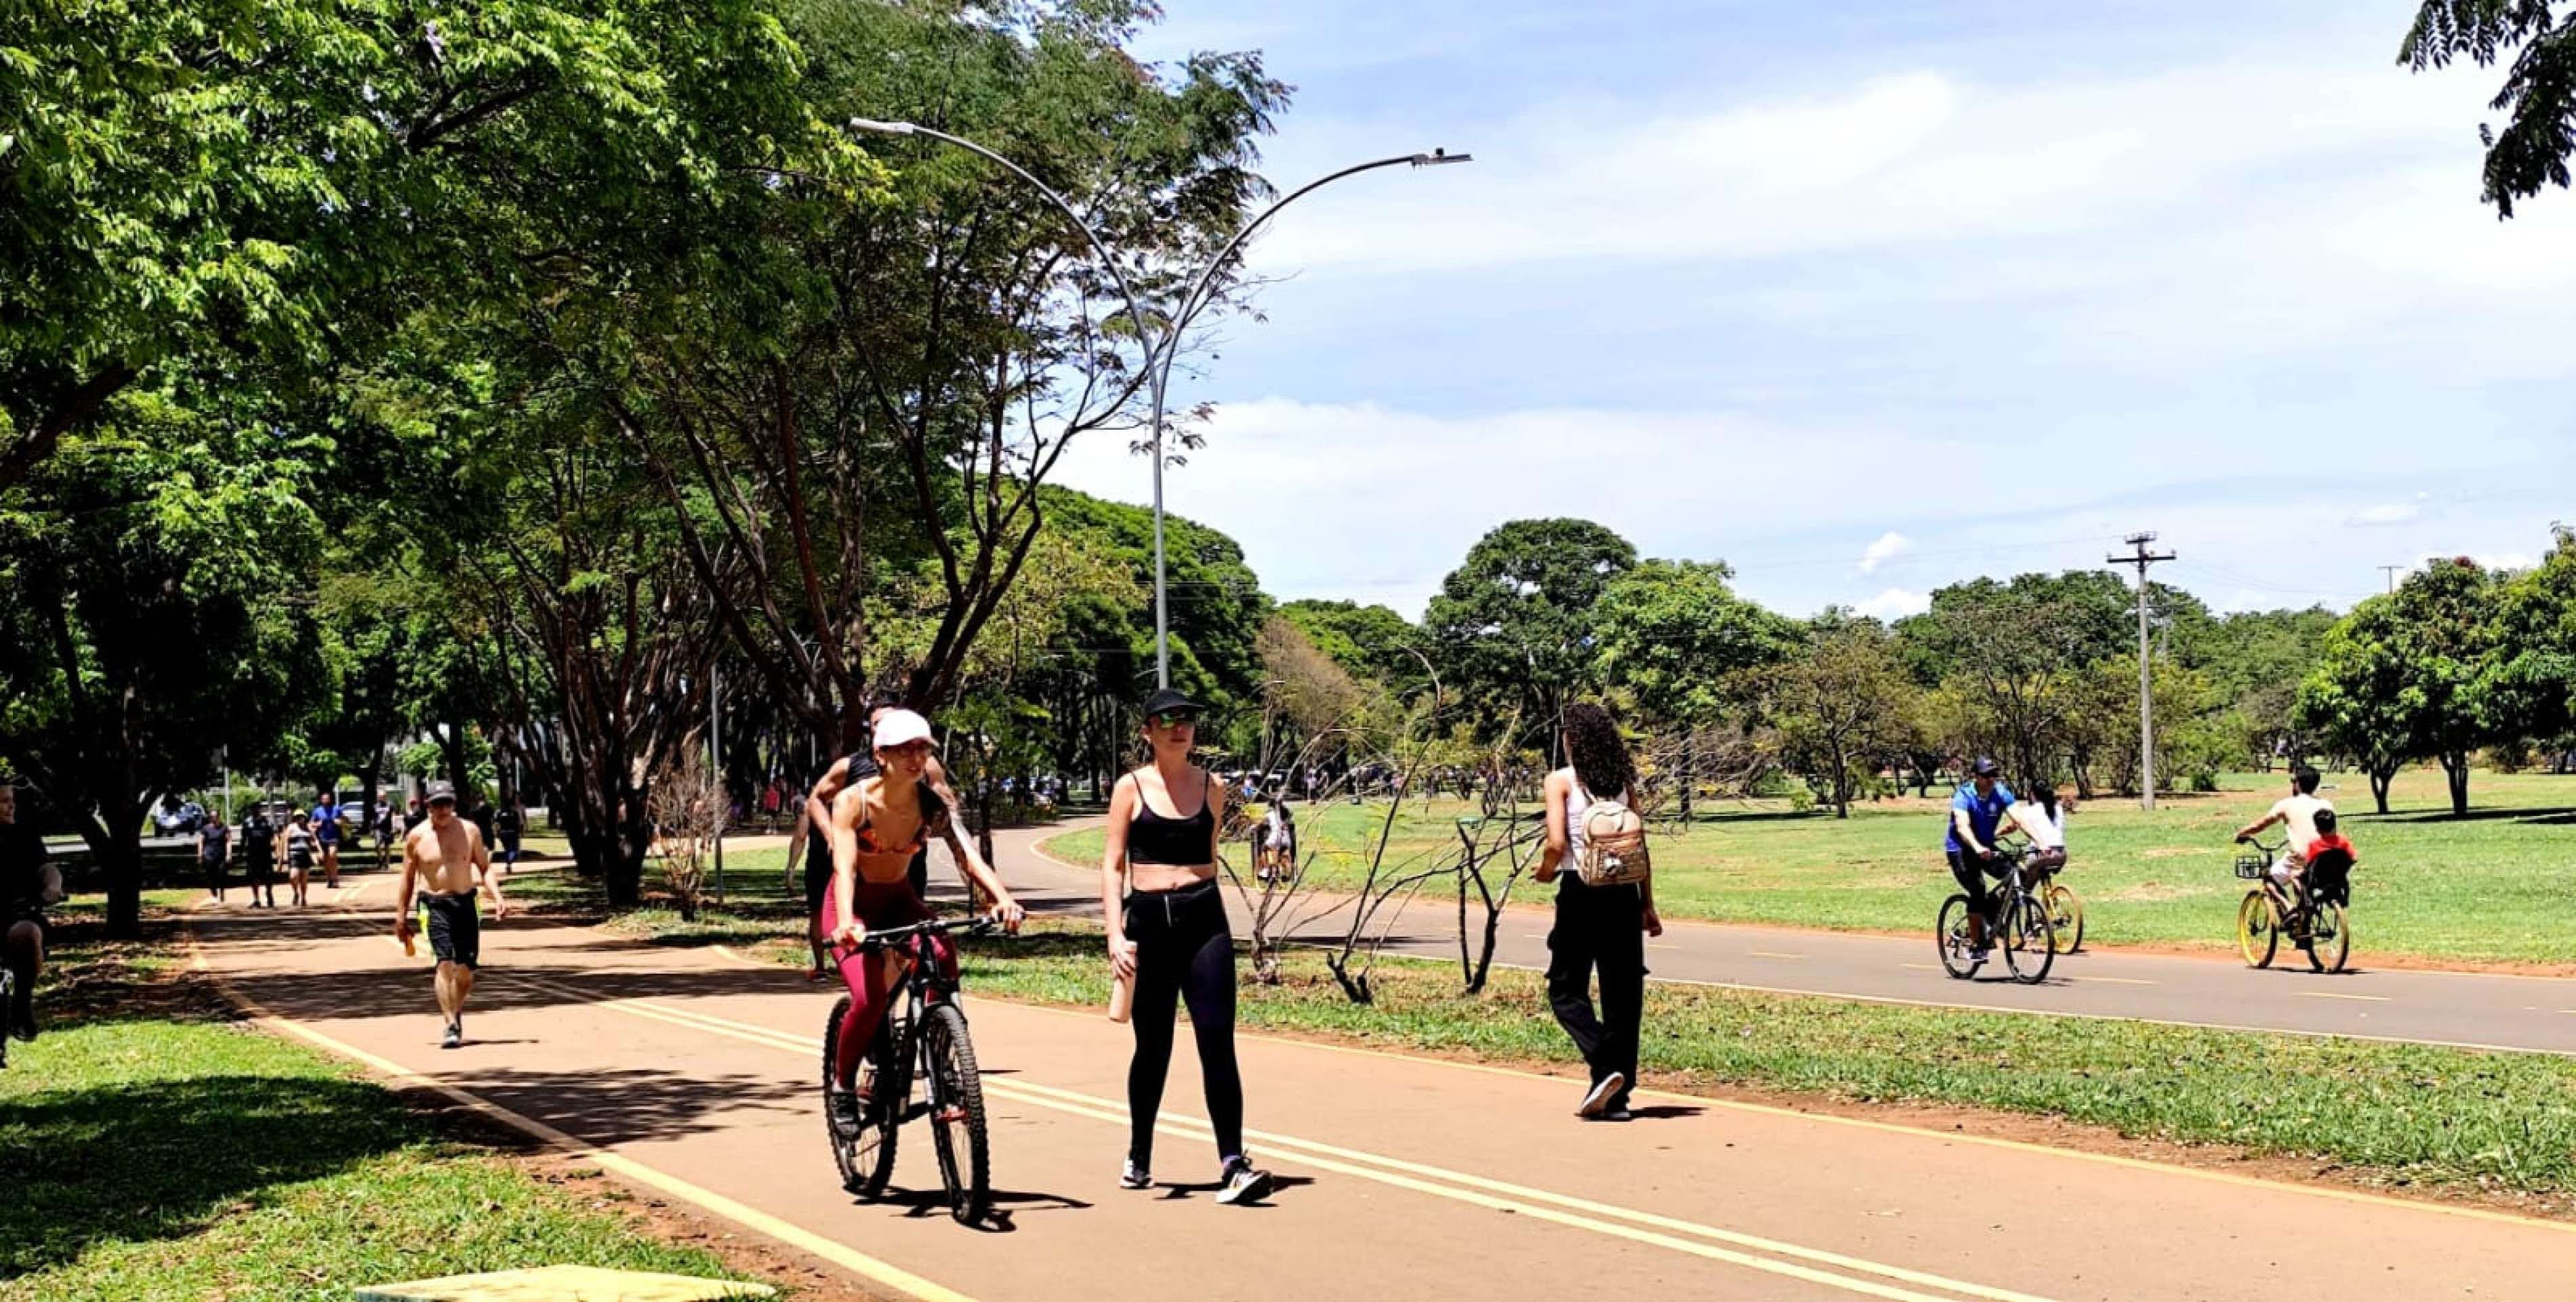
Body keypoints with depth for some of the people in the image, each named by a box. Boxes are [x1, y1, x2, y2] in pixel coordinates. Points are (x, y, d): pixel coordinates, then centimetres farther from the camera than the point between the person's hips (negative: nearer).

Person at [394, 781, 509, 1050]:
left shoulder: (470, 831, 4)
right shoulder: (416, 837, 0)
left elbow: (484, 868, 10)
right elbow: (408, 879, 8)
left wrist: (497, 897, -4)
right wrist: (401, 917, 8)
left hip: (466, 903, 2)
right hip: (434, 906, -2)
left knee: (466, 969, 5)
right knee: (445, 963, -17)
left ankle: (456, 1013, 31)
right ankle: (451, 1026, -17)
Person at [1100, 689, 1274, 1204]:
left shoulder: (1211, 788, 9)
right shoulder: (1131, 788, 2)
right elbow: (1113, 865, 0)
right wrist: (1115, 934, -9)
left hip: (1204, 919, 1)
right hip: (1148, 920, -1)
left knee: (1217, 1041, -9)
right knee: (1152, 1047, 8)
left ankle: (1233, 1165, -12)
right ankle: (1139, 1158, 27)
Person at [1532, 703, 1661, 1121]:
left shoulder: (1561, 781, -4)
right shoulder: (1623, 780, 9)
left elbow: (1557, 843, -14)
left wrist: (1545, 871, 7)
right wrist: (1648, 906, 13)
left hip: (1581, 890, -4)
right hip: (1624, 892, 4)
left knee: (1566, 990, 7)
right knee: (1623, 993, 8)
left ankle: (1605, 1067, -14)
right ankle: (1618, 1096, 9)